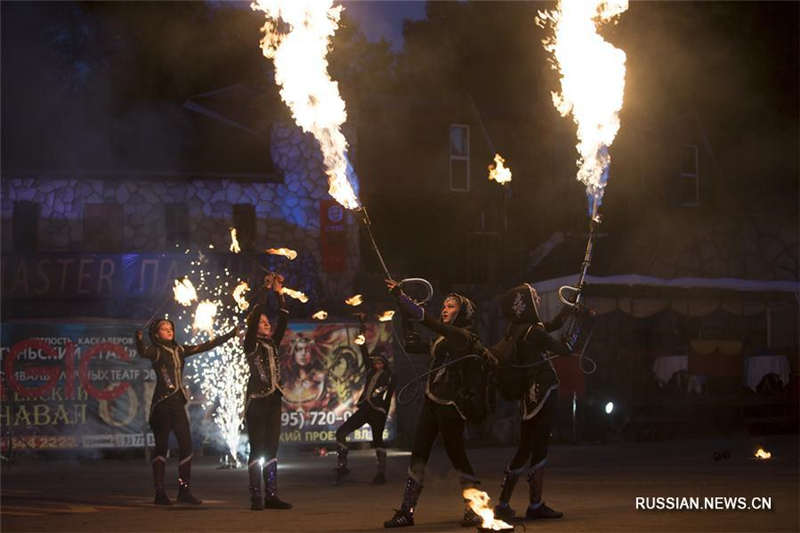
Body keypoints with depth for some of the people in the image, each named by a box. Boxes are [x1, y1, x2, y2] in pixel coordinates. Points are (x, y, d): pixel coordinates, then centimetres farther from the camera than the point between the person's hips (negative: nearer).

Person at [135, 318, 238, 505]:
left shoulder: (180, 350, 16)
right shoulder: (156, 351, -2)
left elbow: (206, 346, 21)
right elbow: (143, 352, -25)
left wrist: (229, 335, 21)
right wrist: (139, 340, -46)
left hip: (177, 402, 6)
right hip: (162, 403, -6)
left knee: (186, 445, 1)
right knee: (161, 446, -5)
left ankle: (184, 490, 8)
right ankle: (159, 493, -3)